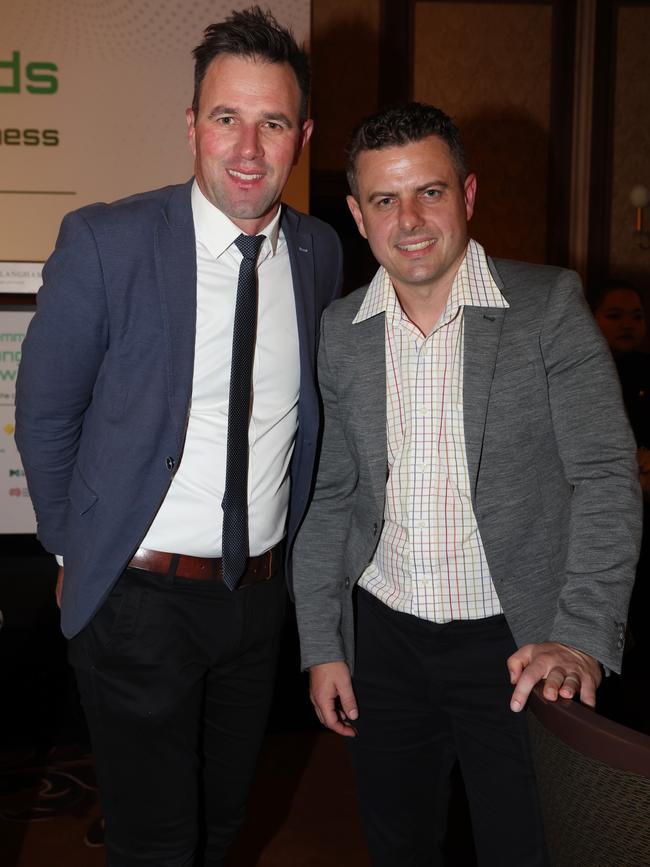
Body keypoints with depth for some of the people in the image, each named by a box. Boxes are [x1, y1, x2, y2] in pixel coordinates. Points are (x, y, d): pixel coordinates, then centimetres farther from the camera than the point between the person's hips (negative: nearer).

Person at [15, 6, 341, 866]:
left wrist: (285, 551, 10)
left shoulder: (319, 252, -1)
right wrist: (80, 549, 0)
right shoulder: (105, 242, -15)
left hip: (261, 592, 4)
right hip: (141, 595, -4)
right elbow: (44, 415, -5)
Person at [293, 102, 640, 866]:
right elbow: (327, 495, 7)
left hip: (518, 641, -3)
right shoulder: (338, 332, 1)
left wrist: (580, 638, -24)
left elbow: (605, 478, -13)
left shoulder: (549, 305, -9)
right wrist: (321, 646, 5)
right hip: (384, 636, 3)